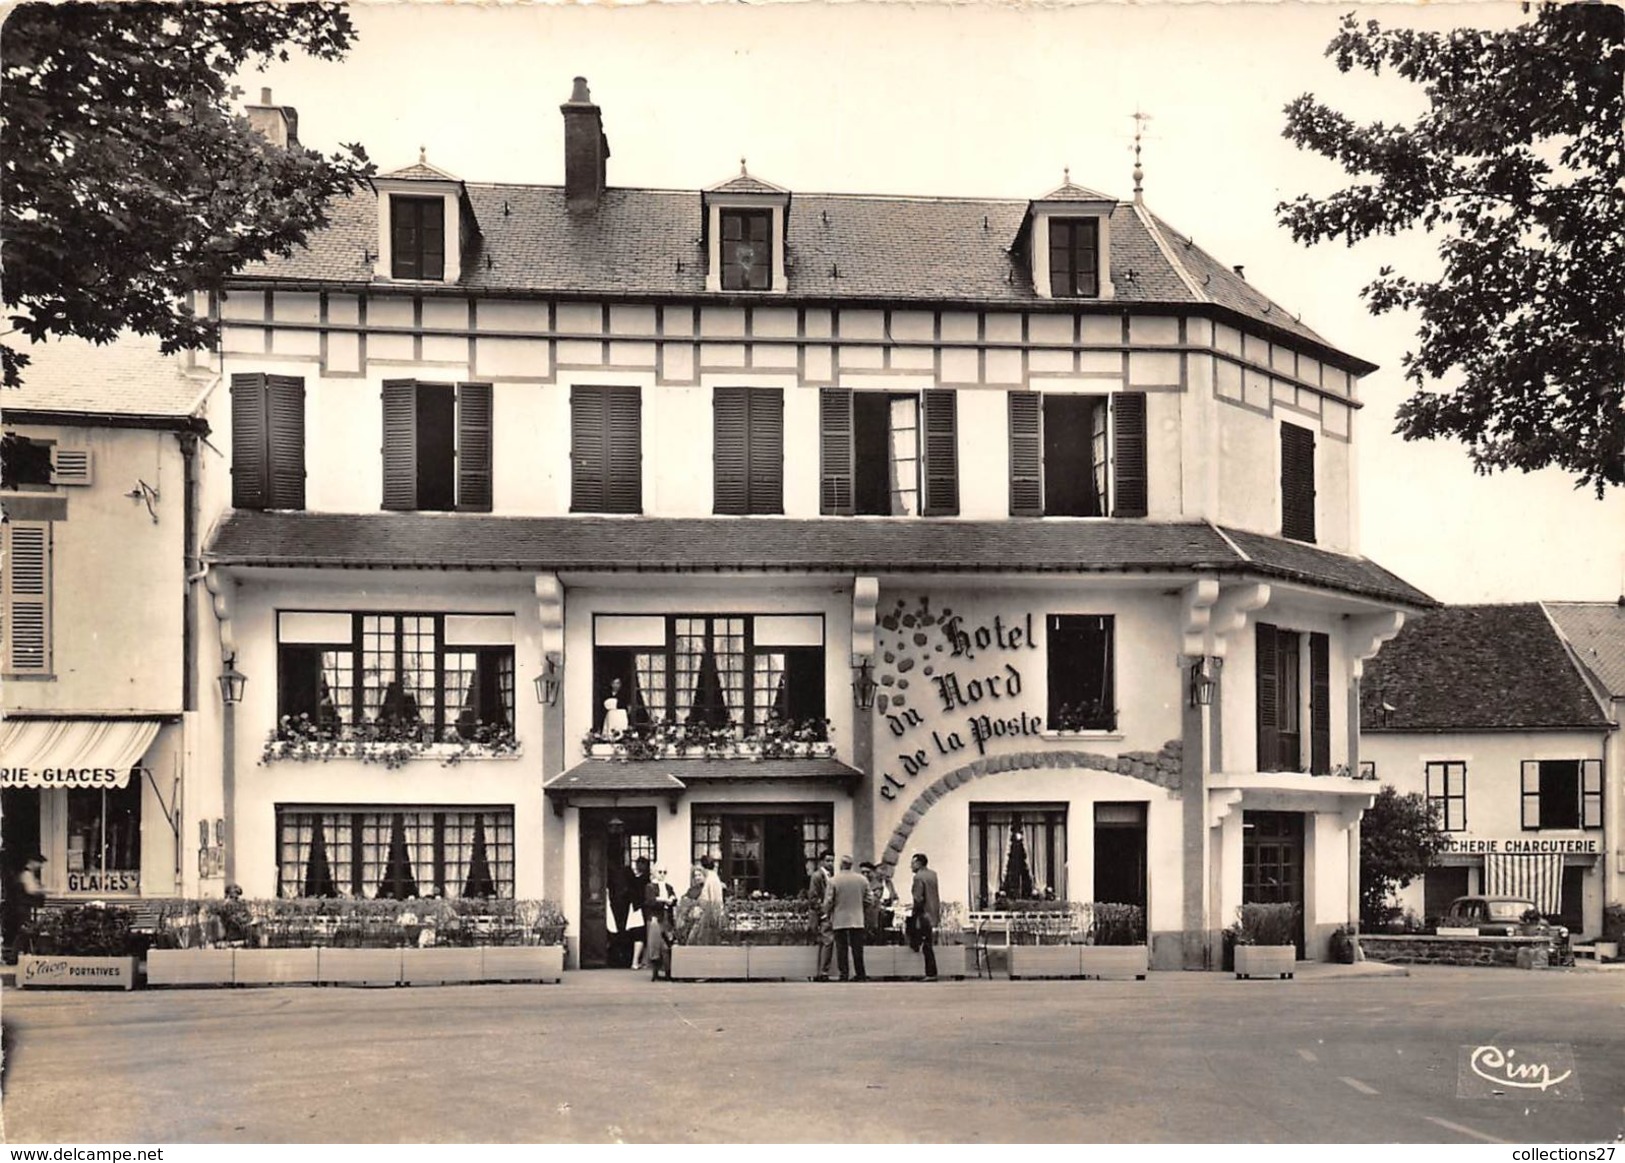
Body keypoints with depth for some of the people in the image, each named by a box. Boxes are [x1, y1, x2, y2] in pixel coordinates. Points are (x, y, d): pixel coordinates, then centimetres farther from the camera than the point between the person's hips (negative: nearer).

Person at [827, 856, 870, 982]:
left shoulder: (834, 880, -8)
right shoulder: (862, 879, 0)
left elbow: (828, 902, -6)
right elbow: (867, 900, 6)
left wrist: (828, 915, 9)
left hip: (839, 920, -2)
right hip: (857, 920, 2)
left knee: (841, 949, 3)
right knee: (857, 948, 7)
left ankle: (844, 975, 1)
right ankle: (860, 975, 8)